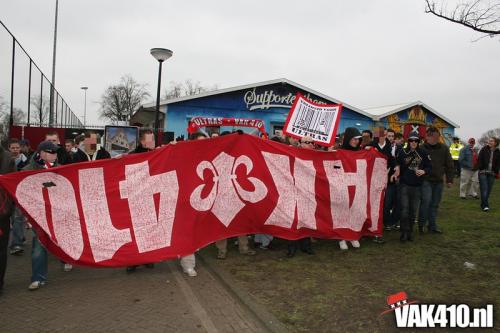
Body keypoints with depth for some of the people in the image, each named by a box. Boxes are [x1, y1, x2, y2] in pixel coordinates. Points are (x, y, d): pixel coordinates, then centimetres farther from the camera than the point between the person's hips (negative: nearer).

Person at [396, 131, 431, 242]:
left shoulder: (423, 153, 2)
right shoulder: (402, 152, 1)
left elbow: (429, 167, 4)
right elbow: (398, 166, 6)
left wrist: (423, 171, -14)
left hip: (417, 186, 1)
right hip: (405, 184, -1)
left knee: (413, 210, 7)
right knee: (404, 209, -6)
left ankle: (410, 231, 20)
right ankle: (404, 232, 2)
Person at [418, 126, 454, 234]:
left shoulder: (444, 148, 2)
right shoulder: (422, 148, -8)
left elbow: (449, 165, 7)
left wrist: (449, 180, 4)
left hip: (438, 181, 4)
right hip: (426, 180, -4)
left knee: (435, 204, 10)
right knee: (426, 200, -16)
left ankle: (432, 226, 21)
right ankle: (421, 224, 2)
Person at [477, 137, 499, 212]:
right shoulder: (484, 149, 0)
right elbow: (479, 159, -1)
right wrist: (480, 169, -8)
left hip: (492, 173, 3)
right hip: (483, 172, -3)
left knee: (488, 190, 6)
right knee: (484, 189, -9)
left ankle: (483, 204, 18)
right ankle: (485, 205, -11)